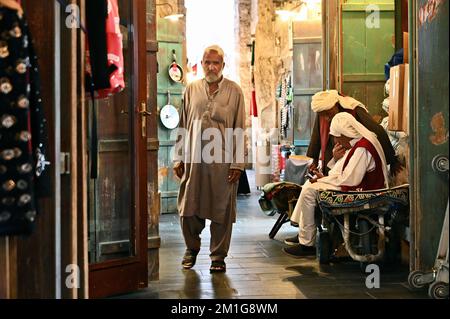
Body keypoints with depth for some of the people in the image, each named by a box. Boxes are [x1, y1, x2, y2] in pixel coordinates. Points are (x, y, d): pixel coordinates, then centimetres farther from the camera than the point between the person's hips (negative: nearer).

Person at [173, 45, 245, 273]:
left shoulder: (234, 92, 3)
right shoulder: (191, 90, 10)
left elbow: (239, 130, 1)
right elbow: (182, 126, 11)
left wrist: (237, 164, -5)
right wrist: (178, 159, 6)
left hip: (222, 160, -2)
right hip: (193, 159, 2)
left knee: (221, 211, 3)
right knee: (188, 209, 6)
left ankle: (218, 256, 17)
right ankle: (192, 248, 29)